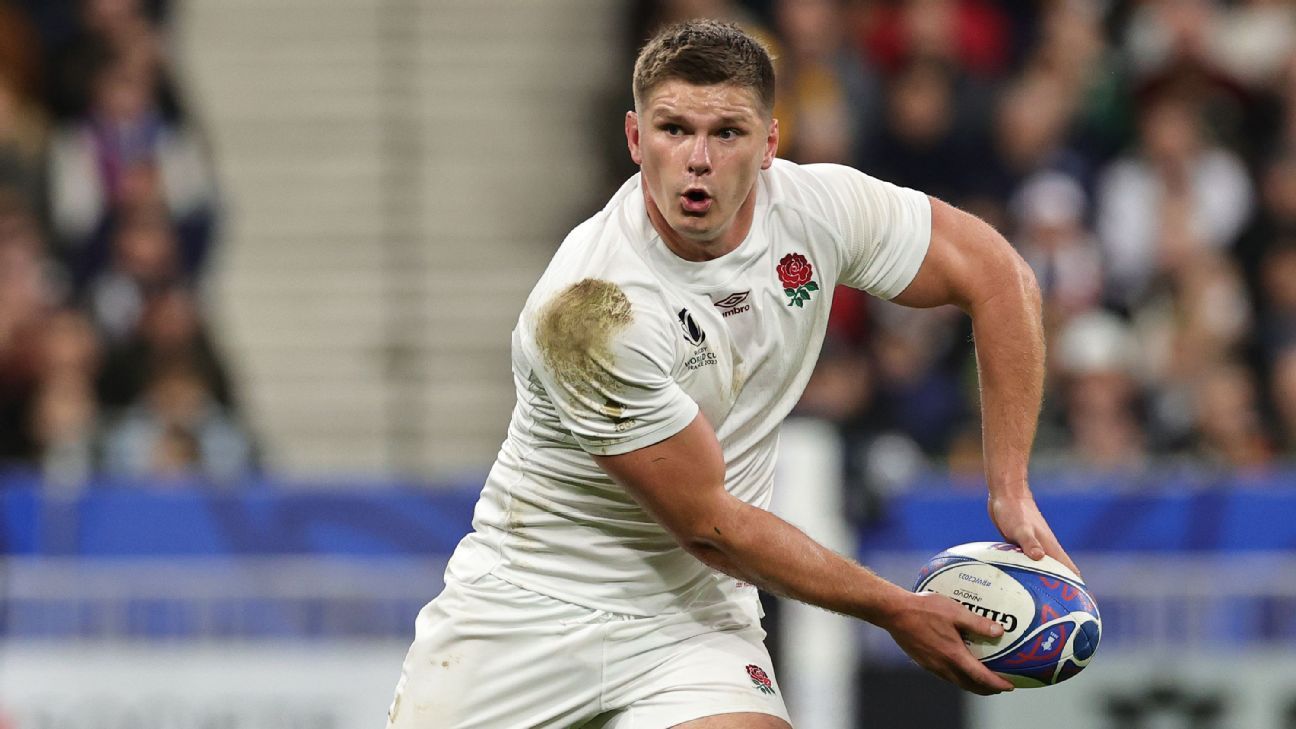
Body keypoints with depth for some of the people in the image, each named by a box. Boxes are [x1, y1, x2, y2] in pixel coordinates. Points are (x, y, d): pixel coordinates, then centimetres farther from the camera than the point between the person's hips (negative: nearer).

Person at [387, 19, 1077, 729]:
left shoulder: (818, 206, -11)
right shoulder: (588, 311, -26)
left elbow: (998, 276, 4)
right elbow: (707, 523, -19)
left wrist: (1010, 491, -2)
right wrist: (896, 611, -13)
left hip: (693, 612, 3)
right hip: (528, 605, -3)